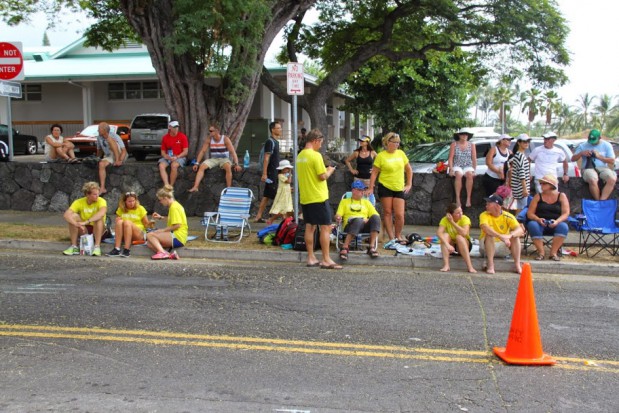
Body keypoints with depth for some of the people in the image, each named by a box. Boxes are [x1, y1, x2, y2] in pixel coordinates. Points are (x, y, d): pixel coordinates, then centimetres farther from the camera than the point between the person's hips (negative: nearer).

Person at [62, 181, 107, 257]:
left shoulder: (101, 201, -16)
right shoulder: (79, 202, -10)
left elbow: (102, 212, -40)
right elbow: (66, 215, -24)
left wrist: (86, 222, -48)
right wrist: (77, 224, -41)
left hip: (98, 230, -2)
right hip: (84, 230, 2)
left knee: (99, 217, -31)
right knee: (73, 216, -22)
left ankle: (97, 247, -28)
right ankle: (74, 247, -17)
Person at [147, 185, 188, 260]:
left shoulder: (174, 207, -13)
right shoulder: (174, 205, 17)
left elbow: (177, 225, -20)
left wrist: (163, 230, -10)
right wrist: (161, 217, 26)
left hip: (178, 238, -10)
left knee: (149, 235, -14)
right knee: (149, 244, 1)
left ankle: (162, 253, -32)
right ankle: (170, 255, -20)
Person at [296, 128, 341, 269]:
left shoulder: (300, 156, 10)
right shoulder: (316, 155, -15)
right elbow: (323, 176, -17)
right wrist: (330, 171, 3)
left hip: (305, 198, 8)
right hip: (318, 197, -8)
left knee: (310, 227, 11)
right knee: (325, 227, -3)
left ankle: (311, 258, 15)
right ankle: (326, 260, -2)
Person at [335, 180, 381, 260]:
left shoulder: (366, 202, 29)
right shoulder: (344, 201, 24)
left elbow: (376, 216, 16)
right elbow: (338, 215, 11)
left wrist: (369, 220, -6)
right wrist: (338, 218, -14)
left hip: (364, 226, 3)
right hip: (350, 225, -3)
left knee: (375, 217, -30)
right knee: (358, 220, -39)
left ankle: (372, 247, -37)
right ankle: (345, 248, -40)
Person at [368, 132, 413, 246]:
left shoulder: (401, 153, 6)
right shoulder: (381, 156, -4)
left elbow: (409, 169, 15)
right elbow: (374, 173, -2)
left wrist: (409, 184, 9)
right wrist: (371, 188, -7)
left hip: (399, 188, 2)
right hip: (385, 187, -2)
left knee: (399, 214, -4)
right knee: (387, 213, 2)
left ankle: (398, 236, 17)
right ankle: (392, 238, 10)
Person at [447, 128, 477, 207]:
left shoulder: (471, 145, 9)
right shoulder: (454, 145, 5)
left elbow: (474, 159, 6)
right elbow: (450, 158, -1)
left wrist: (474, 170, -6)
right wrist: (451, 169, -14)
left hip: (468, 166, 1)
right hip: (457, 166, -1)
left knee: (470, 175, -34)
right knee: (458, 174, -36)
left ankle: (468, 199, -34)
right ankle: (457, 199, -40)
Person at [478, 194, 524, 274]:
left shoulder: (508, 216, -9)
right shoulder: (484, 215, -13)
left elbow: (520, 230, -22)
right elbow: (484, 227, -35)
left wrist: (509, 236, -44)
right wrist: (500, 236, -48)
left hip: (503, 247, 2)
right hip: (487, 246, -2)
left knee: (515, 236, -21)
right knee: (490, 234, -30)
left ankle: (517, 265, -26)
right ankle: (490, 265, -36)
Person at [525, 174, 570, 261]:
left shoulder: (561, 196, 7)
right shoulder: (538, 197, 10)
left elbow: (566, 213, -3)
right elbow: (530, 213, 2)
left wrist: (557, 221, -23)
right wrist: (538, 219, -20)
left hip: (556, 224, -1)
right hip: (540, 223, 1)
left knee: (563, 226, -34)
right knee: (532, 225, -32)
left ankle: (553, 252, -28)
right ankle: (541, 252, -28)